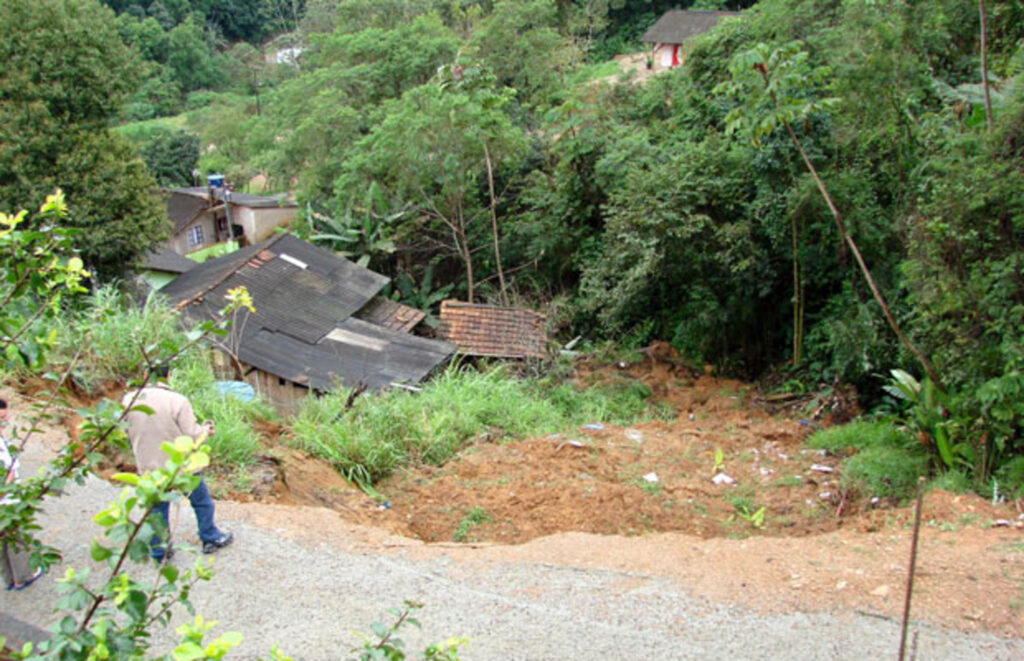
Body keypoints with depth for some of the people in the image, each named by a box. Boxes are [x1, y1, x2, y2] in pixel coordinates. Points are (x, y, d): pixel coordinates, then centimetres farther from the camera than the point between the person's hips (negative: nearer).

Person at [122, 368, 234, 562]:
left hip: (149, 468, 3)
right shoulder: (177, 401, -22)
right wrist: (206, 429, 2)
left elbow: (127, 435, 2)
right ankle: (211, 538, 34)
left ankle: (159, 552, 29)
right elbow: (192, 436, -18)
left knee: (157, 509, 19)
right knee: (201, 501, 19)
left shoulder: (128, 401, -9)